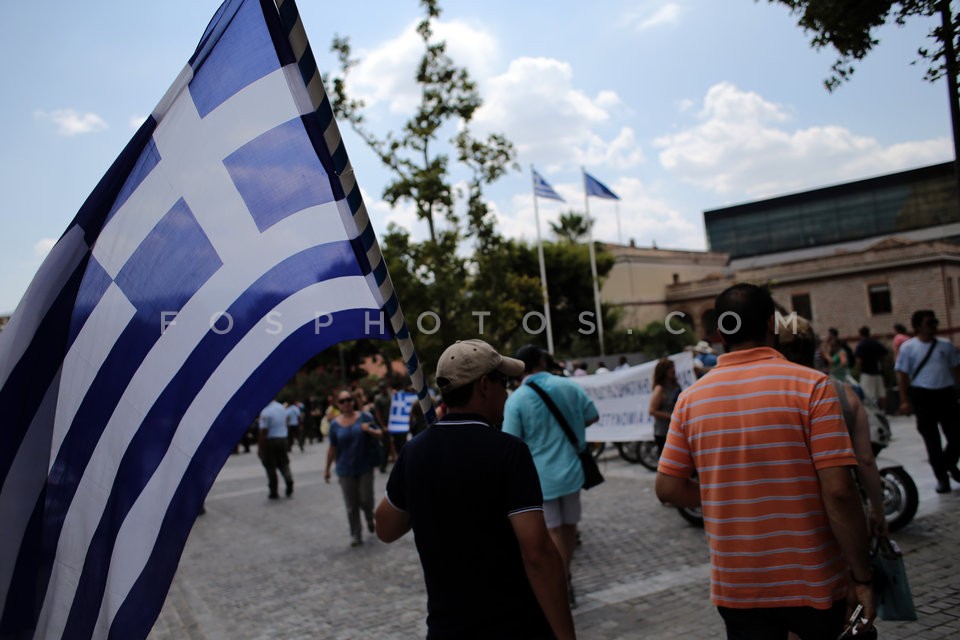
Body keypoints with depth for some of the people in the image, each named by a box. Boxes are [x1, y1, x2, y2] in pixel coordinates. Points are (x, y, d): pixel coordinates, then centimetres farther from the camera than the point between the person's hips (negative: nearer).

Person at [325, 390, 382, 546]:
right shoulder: (335, 424, 0)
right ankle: (355, 536, 17)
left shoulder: (364, 417, -3)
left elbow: (379, 435, 0)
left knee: (366, 500, 3)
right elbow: (332, 448, 6)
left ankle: (370, 519, 36)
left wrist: (370, 430, -21)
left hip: (365, 467, -1)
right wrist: (327, 469, 10)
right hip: (345, 470, 1)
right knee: (351, 506, 4)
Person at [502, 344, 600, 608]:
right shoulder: (569, 386, -5)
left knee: (553, 531, 6)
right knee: (569, 526, 18)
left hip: (539, 476, -3)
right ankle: (566, 575, 35)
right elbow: (593, 416, 6)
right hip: (570, 469, 3)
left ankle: (563, 587, 10)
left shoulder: (515, 400, -14)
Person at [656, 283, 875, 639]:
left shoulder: (691, 398, -3)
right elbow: (838, 492, -17)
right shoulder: (811, 386, -12)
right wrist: (862, 576, -7)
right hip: (813, 583, -2)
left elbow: (668, 488, 0)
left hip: (734, 587, 2)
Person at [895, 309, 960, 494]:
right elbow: (902, 375, -2)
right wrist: (905, 401, -8)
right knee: (932, 440, 4)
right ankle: (941, 476, 17)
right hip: (923, 396, -3)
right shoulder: (908, 347, -2)